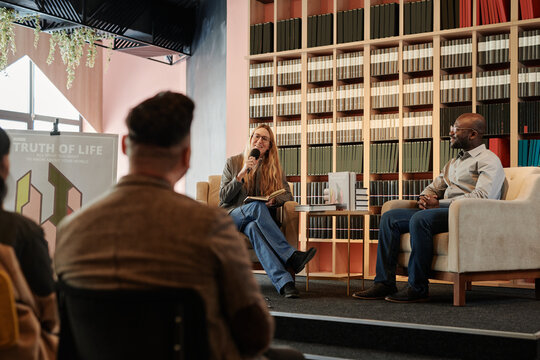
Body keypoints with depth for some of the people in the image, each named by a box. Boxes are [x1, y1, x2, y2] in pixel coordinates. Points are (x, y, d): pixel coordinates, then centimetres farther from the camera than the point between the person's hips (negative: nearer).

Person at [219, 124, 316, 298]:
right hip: (230, 217, -2)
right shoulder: (233, 162, 8)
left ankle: (283, 282, -56)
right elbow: (223, 197, 1)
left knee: (254, 228, -38)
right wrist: (242, 173, -11)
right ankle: (291, 256, -47)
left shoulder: (274, 167, 15)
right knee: (257, 206, -37)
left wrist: (275, 201, -13)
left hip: (256, 220, 2)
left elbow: (287, 194, 10)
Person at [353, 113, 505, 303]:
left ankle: (418, 288, -27)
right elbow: (433, 187, 31)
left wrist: (439, 203, -18)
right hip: (444, 211, 9)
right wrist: (424, 198, 4)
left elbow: (482, 196, -17)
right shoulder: (454, 162, 27)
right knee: (390, 217, -5)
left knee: (420, 219, -35)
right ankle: (384, 283, -11)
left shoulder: (489, 161, -2)